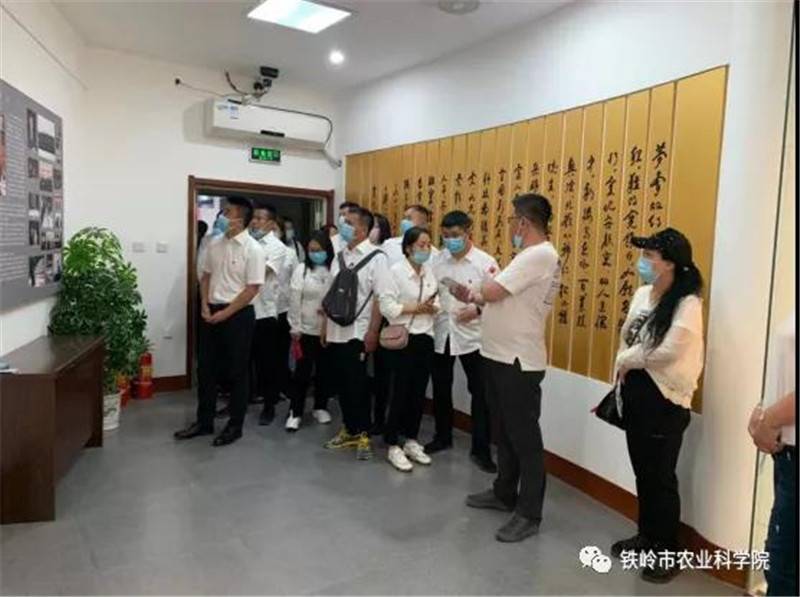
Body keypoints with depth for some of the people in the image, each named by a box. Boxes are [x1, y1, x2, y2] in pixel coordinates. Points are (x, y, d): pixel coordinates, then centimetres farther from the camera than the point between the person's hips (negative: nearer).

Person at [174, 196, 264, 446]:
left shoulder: (252, 249, -12)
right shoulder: (216, 244, 7)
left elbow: (252, 289, -15)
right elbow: (206, 276, 14)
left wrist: (225, 313, -14)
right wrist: (205, 306, 1)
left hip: (238, 315, -6)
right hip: (212, 312, 7)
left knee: (237, 372, 5)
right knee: (206, 368, 13)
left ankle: (235, 426, 18)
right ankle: (204, 421, 28)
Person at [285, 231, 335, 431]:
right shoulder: (301, 269, -2)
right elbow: (294, 300, -3)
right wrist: (295, 328, -5)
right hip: (306, 329, -1)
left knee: (324, 370, 13)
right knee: (302, 371, 3)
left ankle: (321, 407, 29)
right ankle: (295, 412, 13)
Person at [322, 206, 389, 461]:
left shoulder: (376, 257, -8)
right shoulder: (340, 256, 11)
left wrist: (372, 333, -16)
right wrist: (325, 326, 12)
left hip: (358, 333, -6)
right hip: (336, 332, 6)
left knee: (357, 385, 1)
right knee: (343, 384, 12)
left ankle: (363, 435, 15)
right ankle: (349, 430, 26)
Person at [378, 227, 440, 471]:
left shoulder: (430, 271, 8)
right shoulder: (396, 271, -10)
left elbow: (436, 303, 13)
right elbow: (386, 306, -16)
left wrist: (433, 307, -9)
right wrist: (416, 308, -18)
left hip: (425, 338, 6)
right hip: (403, 339, -6)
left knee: (419, 393, 12)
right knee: (400, 393, 0)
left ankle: (411, 441, 26)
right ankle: (393, 446, 13)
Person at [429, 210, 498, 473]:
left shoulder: (485, 262, -8)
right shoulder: (437, 260, 3)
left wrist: (477, 311, -23)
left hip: (471, 335, -3)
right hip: (441, 334, 4)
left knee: (480, 393, 3)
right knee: (441, 389, 16)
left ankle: (481, 449, 16)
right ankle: (443, 437, 36)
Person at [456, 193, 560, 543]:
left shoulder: (540, 255, -17)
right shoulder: (529, 256, 16)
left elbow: (492, 292, -21)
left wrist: (477, 292, 1)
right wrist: (473, 298, 6)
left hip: (519, 362, -10)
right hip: (498, 356, 10)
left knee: (524, 438, 1)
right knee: (503, 432, 20)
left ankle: (529, 514, 13)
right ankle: (505, 494, 36)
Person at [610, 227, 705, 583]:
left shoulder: (687, 304, -16)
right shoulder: (642, 294, 7)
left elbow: (667, 351, -25)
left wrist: (627, 360, -11)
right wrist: (622, 376, 4)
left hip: (665, 401, -7)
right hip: (635, 396, 7)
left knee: (661, 478, 5)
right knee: (643, 473, 18)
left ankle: (668, 553, 23)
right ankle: (647, 537, 37)